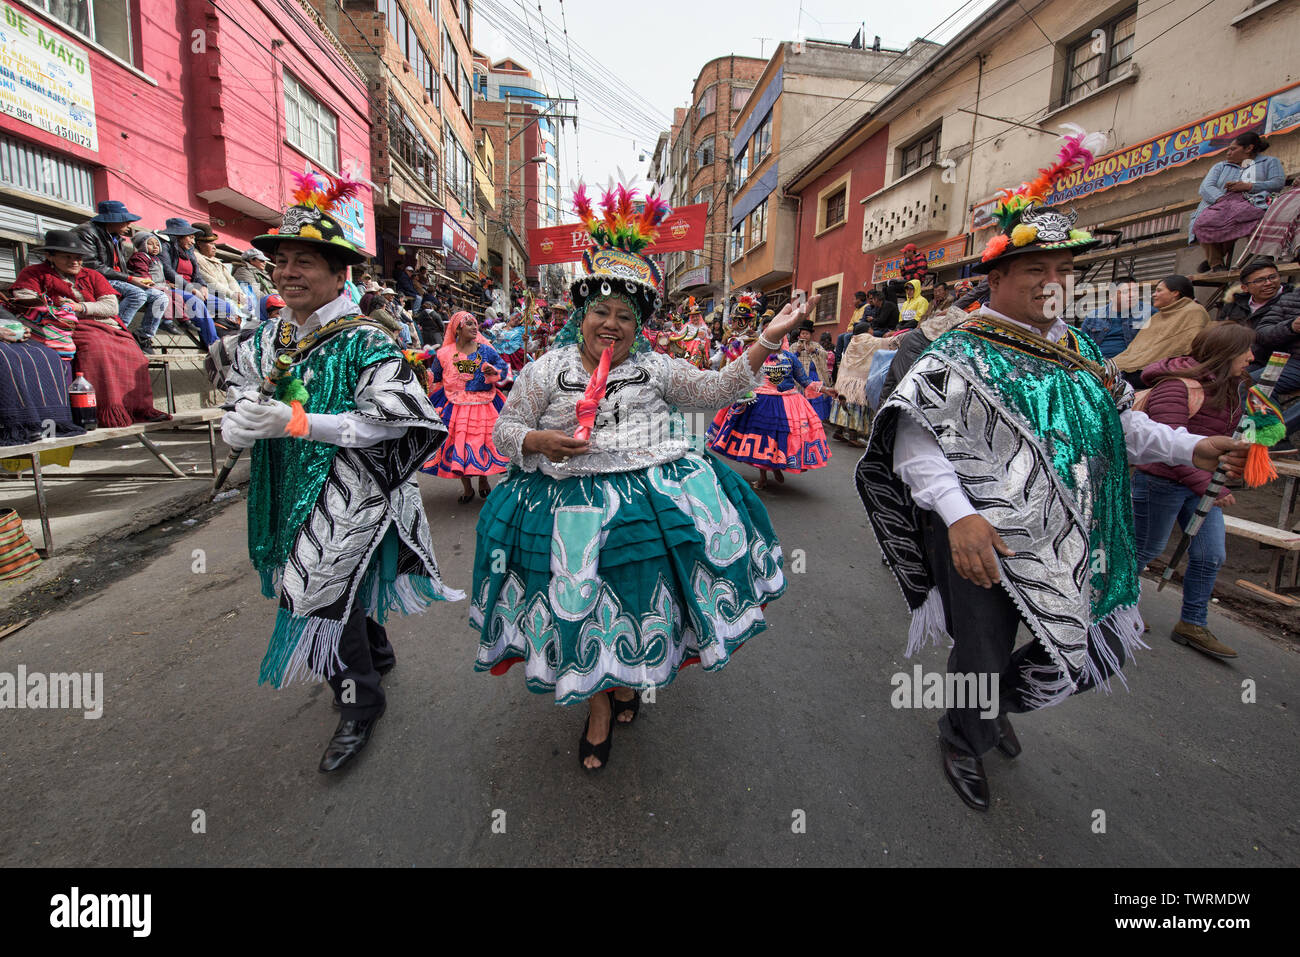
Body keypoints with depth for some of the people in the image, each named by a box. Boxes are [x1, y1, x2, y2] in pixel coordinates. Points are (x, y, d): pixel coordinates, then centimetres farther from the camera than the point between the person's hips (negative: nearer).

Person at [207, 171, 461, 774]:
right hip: (290, 493, 7)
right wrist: (239, 425, -12)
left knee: (323, 592, -6)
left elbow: (389, 419, -22)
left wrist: (296, 421, -27)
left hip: (348, 496, -7)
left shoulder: (365, 343, -13)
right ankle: (377, 654, 47)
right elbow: (239, 392, 13)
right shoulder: (267, 341, 7)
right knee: (335, 583, 20)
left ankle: (361, 704, 17)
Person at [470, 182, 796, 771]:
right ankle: (597, 705, 33)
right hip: (573, 502, -1)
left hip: (653, 494, 2)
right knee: (583, 604, 5)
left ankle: (628, 679, 41)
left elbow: (715, 391, 7)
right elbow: (504, 431, 6)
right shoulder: (545, 371, 4)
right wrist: (539, 443, -16)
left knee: (642, 594, 7)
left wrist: (764, 344, -1)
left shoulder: (656, 367, 9)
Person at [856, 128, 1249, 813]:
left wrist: (1189, 447, 5)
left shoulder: (1072, 349, 10)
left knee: (1072, 656, 18)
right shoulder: (961, 356, -13)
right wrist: (958, 514, -32)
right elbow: (912, 441, -21)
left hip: (1069, 543, 7)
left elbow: (1116, 421, 19)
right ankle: (962, 742, 40)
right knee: (982, 656, 8)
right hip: (981, 540, -7)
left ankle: (998, 708, 48)